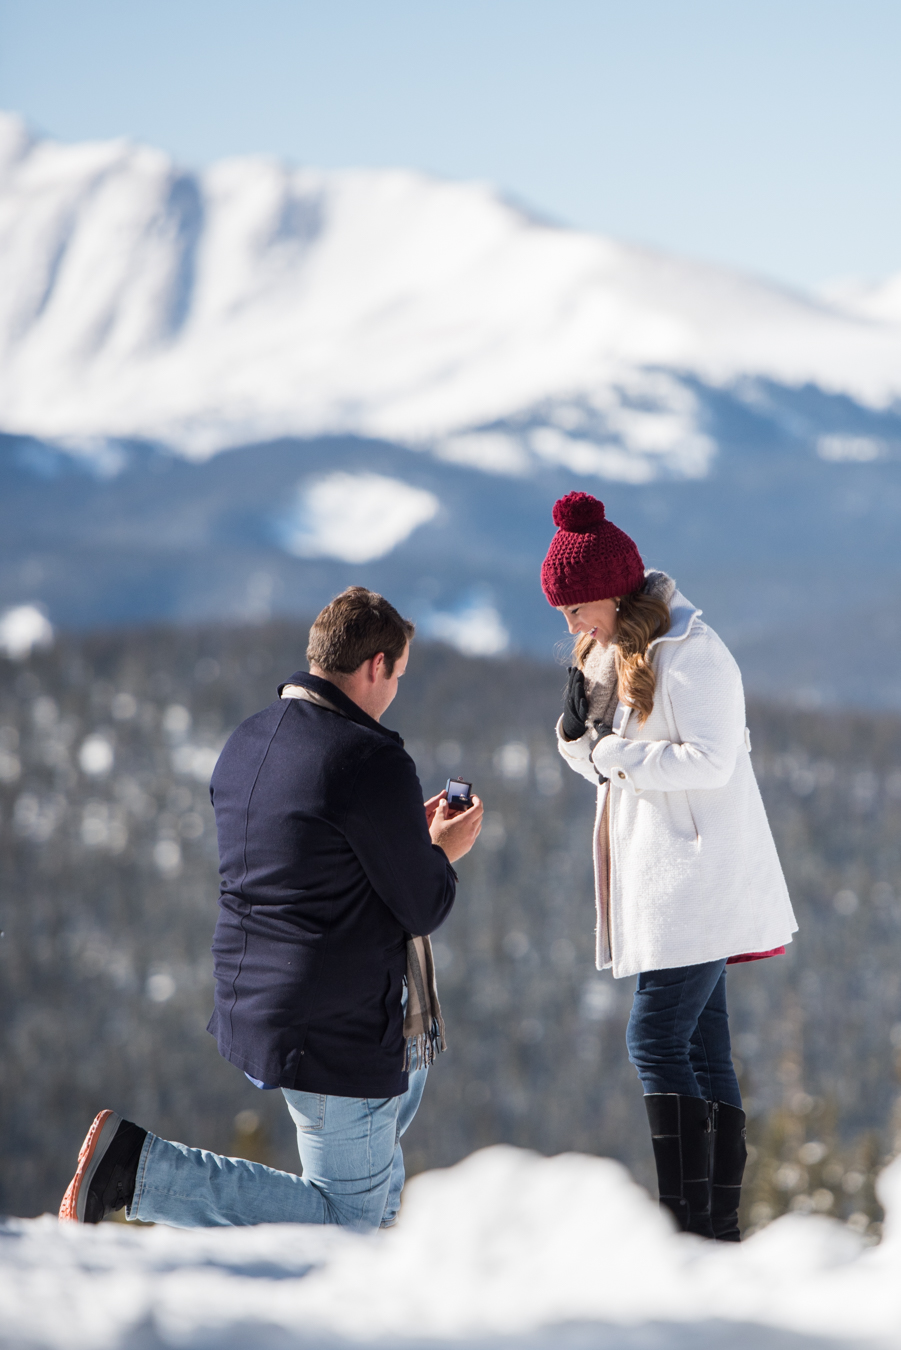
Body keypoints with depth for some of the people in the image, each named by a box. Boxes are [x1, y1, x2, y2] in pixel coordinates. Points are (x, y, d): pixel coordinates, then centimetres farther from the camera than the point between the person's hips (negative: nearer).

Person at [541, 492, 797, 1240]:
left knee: (657, 1041, -13)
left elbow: (710, 760, -22)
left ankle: (691, 1223, -12)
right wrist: (578, 728, -4)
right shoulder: (610, 652, 13)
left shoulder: (688, 651, -16)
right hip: (658, 882, 9)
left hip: (698, 881, -9)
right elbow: (603, 763, 16)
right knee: (702, 1047, 10)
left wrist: (619, 752, -17)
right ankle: (720, 1221, 14)